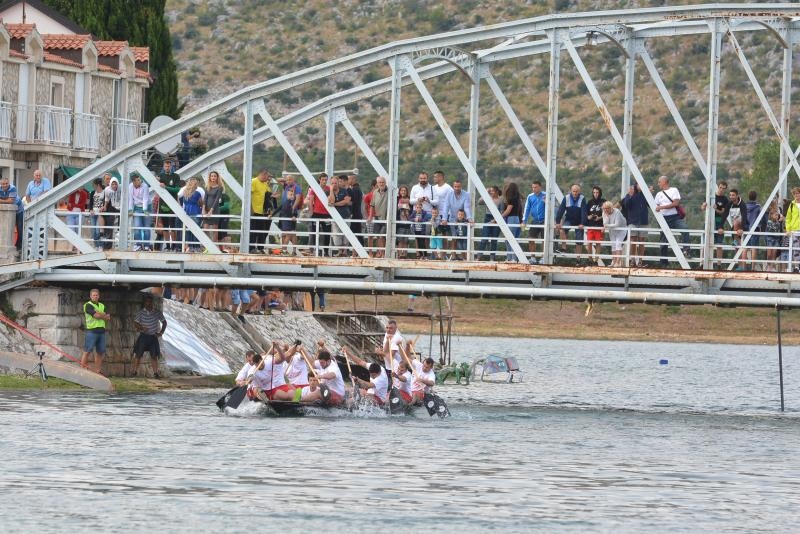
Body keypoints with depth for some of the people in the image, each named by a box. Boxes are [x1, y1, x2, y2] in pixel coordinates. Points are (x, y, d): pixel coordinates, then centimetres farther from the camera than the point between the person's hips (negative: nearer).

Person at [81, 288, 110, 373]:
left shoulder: (102, 306, 18)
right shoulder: (88, 305, -2)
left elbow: (108, 318, 7)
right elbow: (96, 315, -15)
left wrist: (99, 315, -7)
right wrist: (104, 315, 0)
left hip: (101, 331, 6)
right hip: (92, 330, -6)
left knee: (100, 352, 6)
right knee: (87, 351, -10)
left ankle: (97, 371, 12)